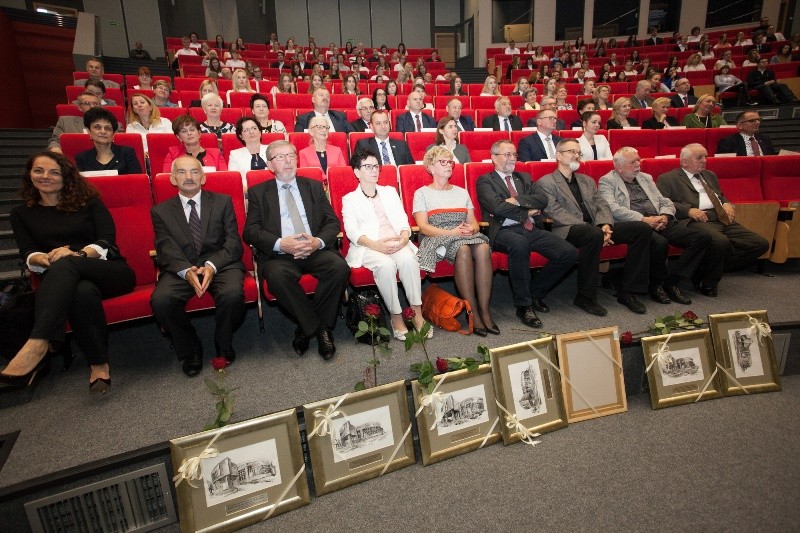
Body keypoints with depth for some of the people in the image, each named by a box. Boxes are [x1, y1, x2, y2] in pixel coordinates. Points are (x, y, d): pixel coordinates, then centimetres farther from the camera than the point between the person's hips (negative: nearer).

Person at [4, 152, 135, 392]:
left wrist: (78, 254, -21)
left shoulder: (88, 201, 13)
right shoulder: (21, 213, 20)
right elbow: (28, 253, 6)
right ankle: (98, 363, -31)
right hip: (63, 280, 1)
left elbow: (107, 240, 0)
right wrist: (47, 259, -19)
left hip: (111, 272, -1)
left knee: (66, 263, -36)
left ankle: (38, 345, -45)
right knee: (83, 292, -38)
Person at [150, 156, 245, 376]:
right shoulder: (161, 211, 14)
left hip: (221, 265, -1)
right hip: (180, 269, 1)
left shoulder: (223, 202, 12)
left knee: (233, 294, -33)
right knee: (160, 300, -29)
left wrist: (212, 266, -17)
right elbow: (166, 251, 1)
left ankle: (223, 347, -3)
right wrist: (187, 271, -21)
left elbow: (234, 243, 2)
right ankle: (190, 350, -1)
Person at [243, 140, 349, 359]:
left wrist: (319, 241, -11)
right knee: (277, 276, -35)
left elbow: (333, 222, 11)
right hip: (279, 254, -1)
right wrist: (281, 244, -17)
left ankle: (306, 329, -12)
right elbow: (250, 231, 2)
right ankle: (319, 329, -17)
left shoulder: (314, 186, 19)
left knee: (340, 267, -29)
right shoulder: (258, 192, 13)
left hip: (316, 250, 2)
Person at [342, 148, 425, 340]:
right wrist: (376, 245, -20)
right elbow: (352, 231, -1)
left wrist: (404, 238, -11)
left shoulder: (390, 191, 25)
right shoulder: (349, 199, 14)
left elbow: (403, 220, 13)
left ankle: (417, 312, -25)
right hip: (368, 247, -2)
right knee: (386, 265, -35)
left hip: (396, 242, 3)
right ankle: (396, 316, -21)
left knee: (408, 259, -31)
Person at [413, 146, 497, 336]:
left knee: (483, 247, -31)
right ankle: (473, 312, -31)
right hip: (437, 239, -4)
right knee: (463, 249, -37)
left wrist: (471, 229, -8)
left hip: (466, 236, 4)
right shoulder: (422, 193, 10)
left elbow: (474, 223, 17)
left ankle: (485, 310, -29)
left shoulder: (462, 192, 25)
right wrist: (451, 232, -17)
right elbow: (423, 227, -3)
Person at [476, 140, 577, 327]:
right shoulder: (485, 181, 7)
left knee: (569, 253, -14)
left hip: (533, 230, 6)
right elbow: (498, 207, -11)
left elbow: (542, 199, 7)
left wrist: (518, 200, -7)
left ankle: (535, 291, 8)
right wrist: (527, 212, -2)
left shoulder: (524, 178, 25)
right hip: (505, 231, -6)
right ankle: (523, 305, -23)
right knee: (519, 243, -40)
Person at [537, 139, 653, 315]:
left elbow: (601, 205, 15)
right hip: (568, 231, -7)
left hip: (596, 228, 7)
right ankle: (585, 296, -22)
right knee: (594, 234, -39)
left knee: (642, 228, -10)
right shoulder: (546, 183, 3)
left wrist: (605, 225, -10)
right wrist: (593, 229, -18)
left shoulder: (587, 181, 26)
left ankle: (628, 291, -6)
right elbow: (556, 214, -10)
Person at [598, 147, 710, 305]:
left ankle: (672, 282, -7)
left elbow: (665, 202, 23)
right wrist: (643, 219, -17)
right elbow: (613, 209, -12)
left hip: (659, 222, 7)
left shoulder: (646, 178, 26)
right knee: (659, 242, -36)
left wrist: (665, 216, -1)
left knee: (703, 238, -11)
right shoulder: (607, 181, 5)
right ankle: (656, 284, -10)